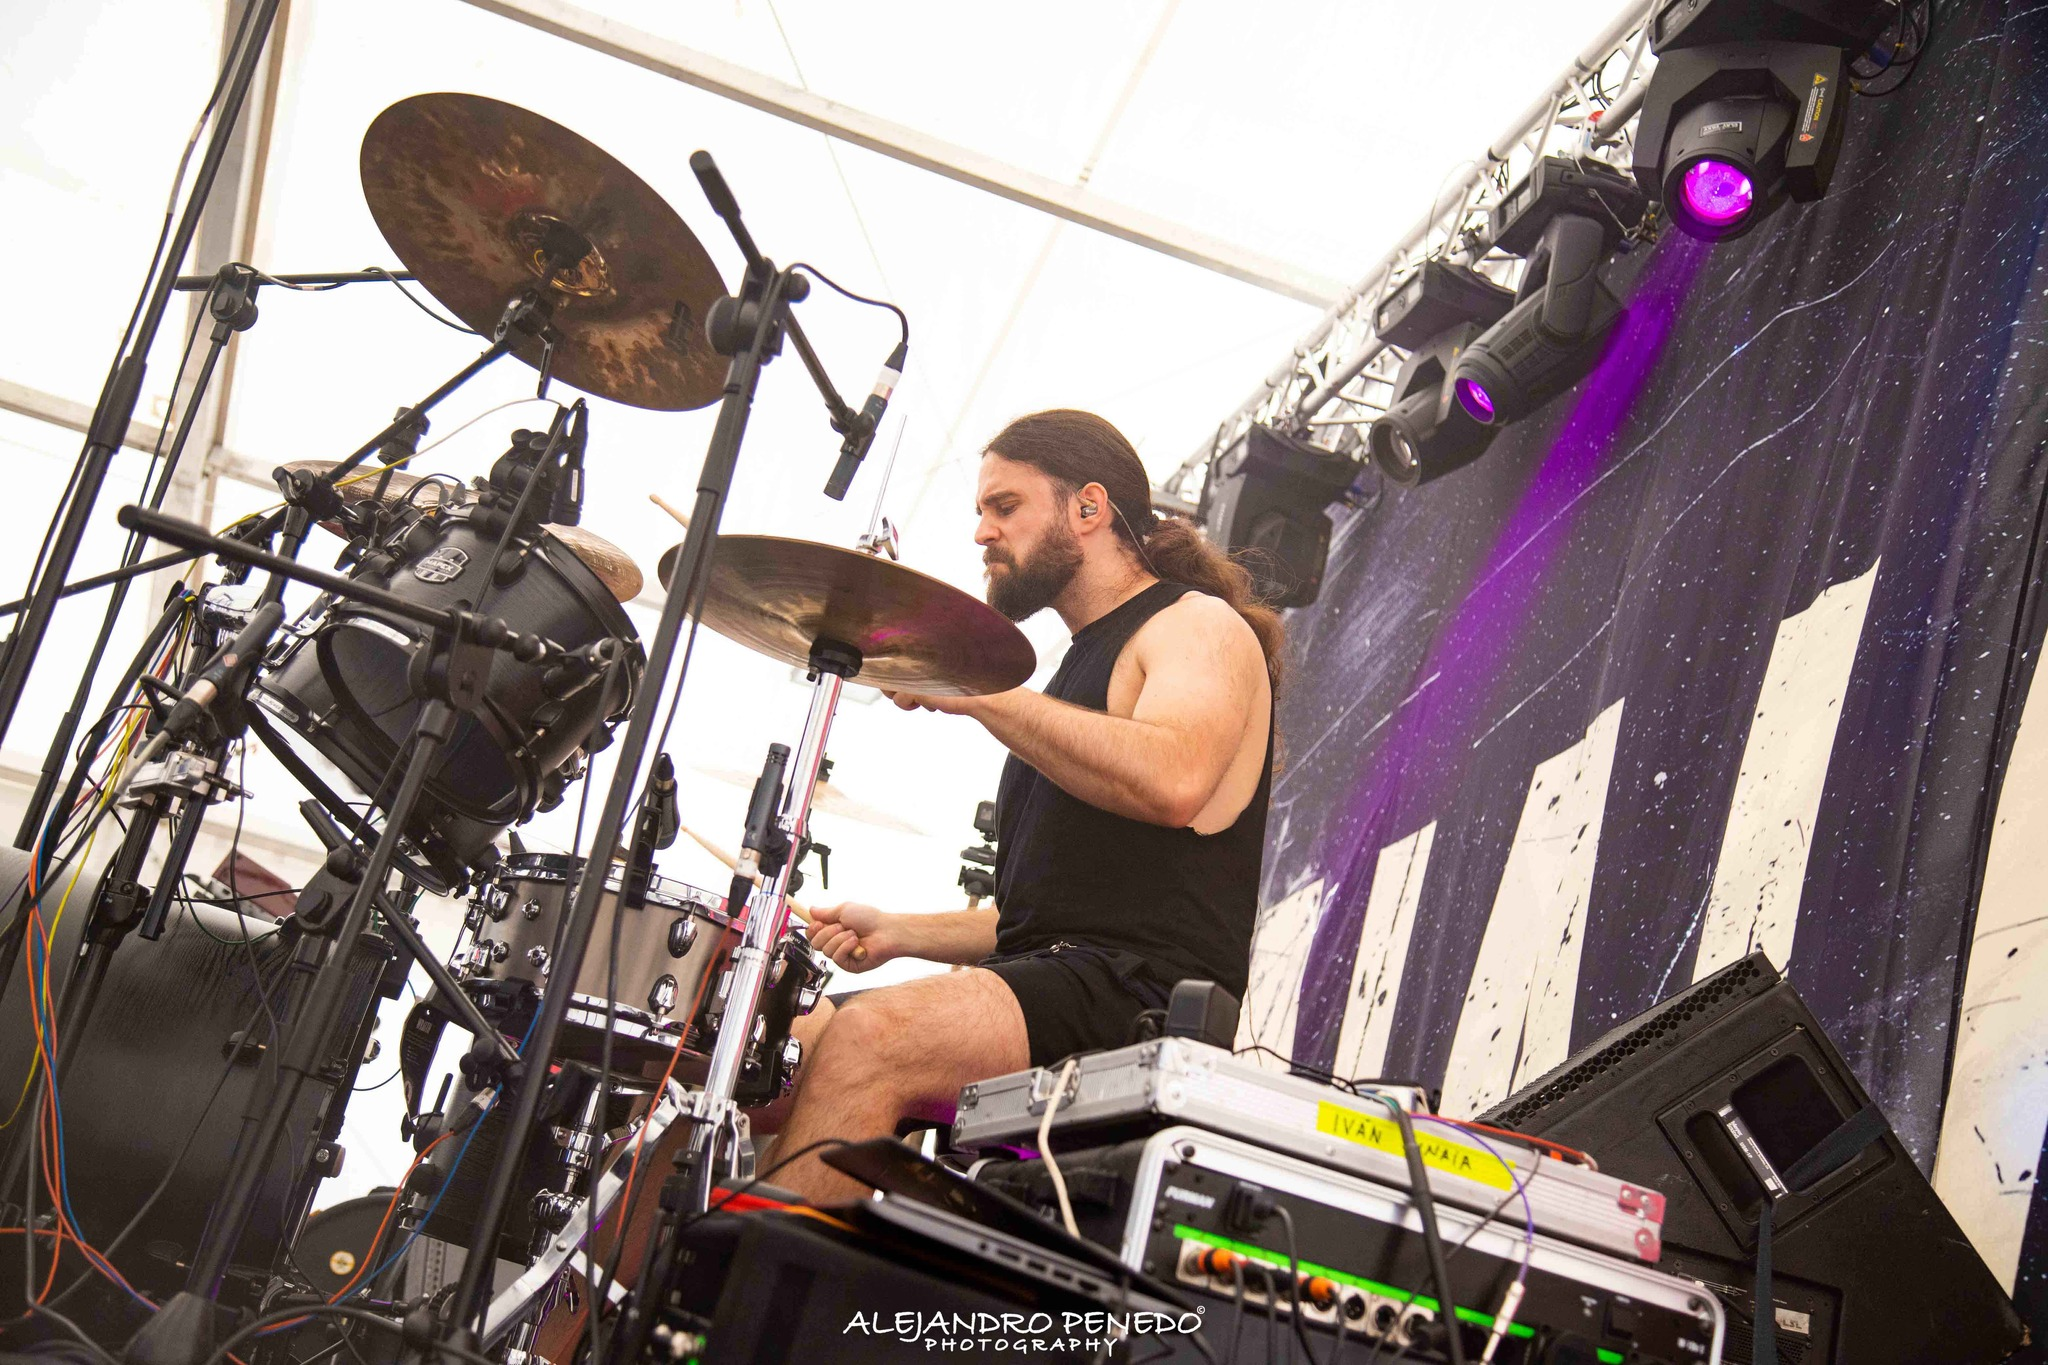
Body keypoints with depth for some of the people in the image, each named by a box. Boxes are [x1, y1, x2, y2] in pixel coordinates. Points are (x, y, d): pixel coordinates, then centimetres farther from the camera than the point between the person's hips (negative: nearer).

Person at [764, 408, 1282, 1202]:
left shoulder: (1198, 625, 0)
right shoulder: (1084, 662, 27)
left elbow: (1172, 781, -25)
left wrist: (974, 690, -17)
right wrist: (899, 934, 15)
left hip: (1146, 992, -9)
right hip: (1050, 981, 10)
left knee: (869, 1037, -30)